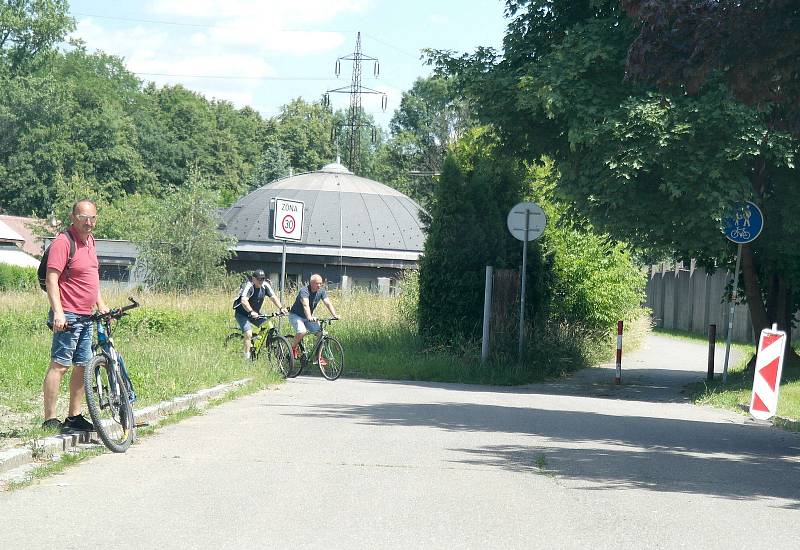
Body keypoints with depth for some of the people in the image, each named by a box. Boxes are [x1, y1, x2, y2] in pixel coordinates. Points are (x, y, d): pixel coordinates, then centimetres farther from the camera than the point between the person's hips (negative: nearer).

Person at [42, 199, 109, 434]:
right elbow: (51, 279, -18)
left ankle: (74, 417, 18)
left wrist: (100, 304, 22)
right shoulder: (63, 242, -13)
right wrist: (58, 312, -26)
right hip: (67, 317, -9)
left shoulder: (90, 240, 15)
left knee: (82, 366, 11)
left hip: (86, 317, 9)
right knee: (59, 366, -10)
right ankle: (50, 420, -10)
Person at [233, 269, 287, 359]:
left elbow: (273, 297, -10)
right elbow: (244, 301, -39)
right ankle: (247, 357, -15)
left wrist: (281, 308, -25)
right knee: (248, 334, -22)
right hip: (242, 314, -6)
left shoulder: (265, 285, -7)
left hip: (255, 313, 7)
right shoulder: (248, 286, -26)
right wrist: (251, 312, -53)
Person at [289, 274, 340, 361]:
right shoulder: (304, 291, -27)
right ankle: (293, 347, -5)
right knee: (302, 332, -33)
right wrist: (309, 317, -59)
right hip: (295, 315, -6)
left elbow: (328, 303, -18)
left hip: (307, 317, 6)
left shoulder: (321, 291, -8)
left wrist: (335, 315, -35)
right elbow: (306, 305, -42)